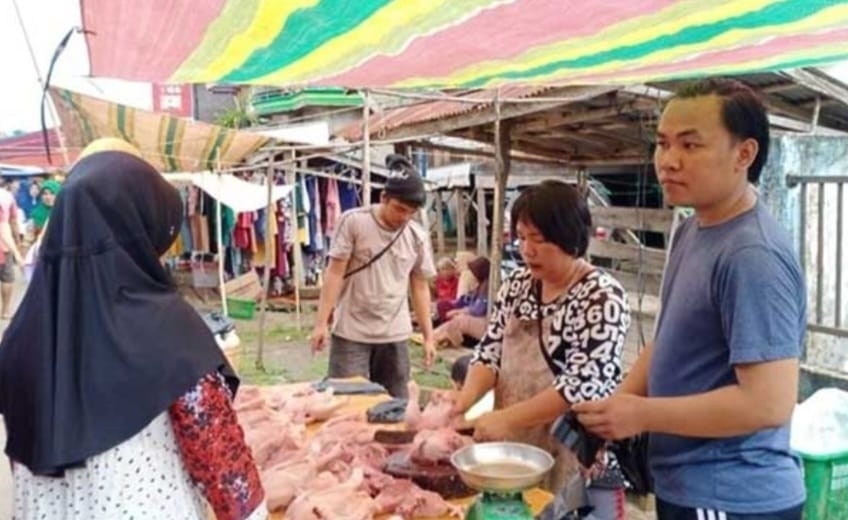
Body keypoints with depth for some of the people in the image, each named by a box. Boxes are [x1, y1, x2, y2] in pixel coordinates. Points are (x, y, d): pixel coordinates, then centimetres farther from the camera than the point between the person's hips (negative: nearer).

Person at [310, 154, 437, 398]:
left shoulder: (418, 237, 2)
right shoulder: (353, 222, -7)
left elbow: (420, 288, 8)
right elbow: (335, 273, -6)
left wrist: (428, 336, 6)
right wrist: (321, 323, -10)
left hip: (396, 336, 3)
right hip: (351, 333, -3)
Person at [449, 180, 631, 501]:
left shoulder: (602, 298, -16)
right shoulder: (517, 284, 4)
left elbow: (582, 386, -23)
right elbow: (490, 351, 5)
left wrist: (506, 418, -25)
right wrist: (467, 396, -13)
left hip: (570, 454, -5)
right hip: (512, 446, 6)